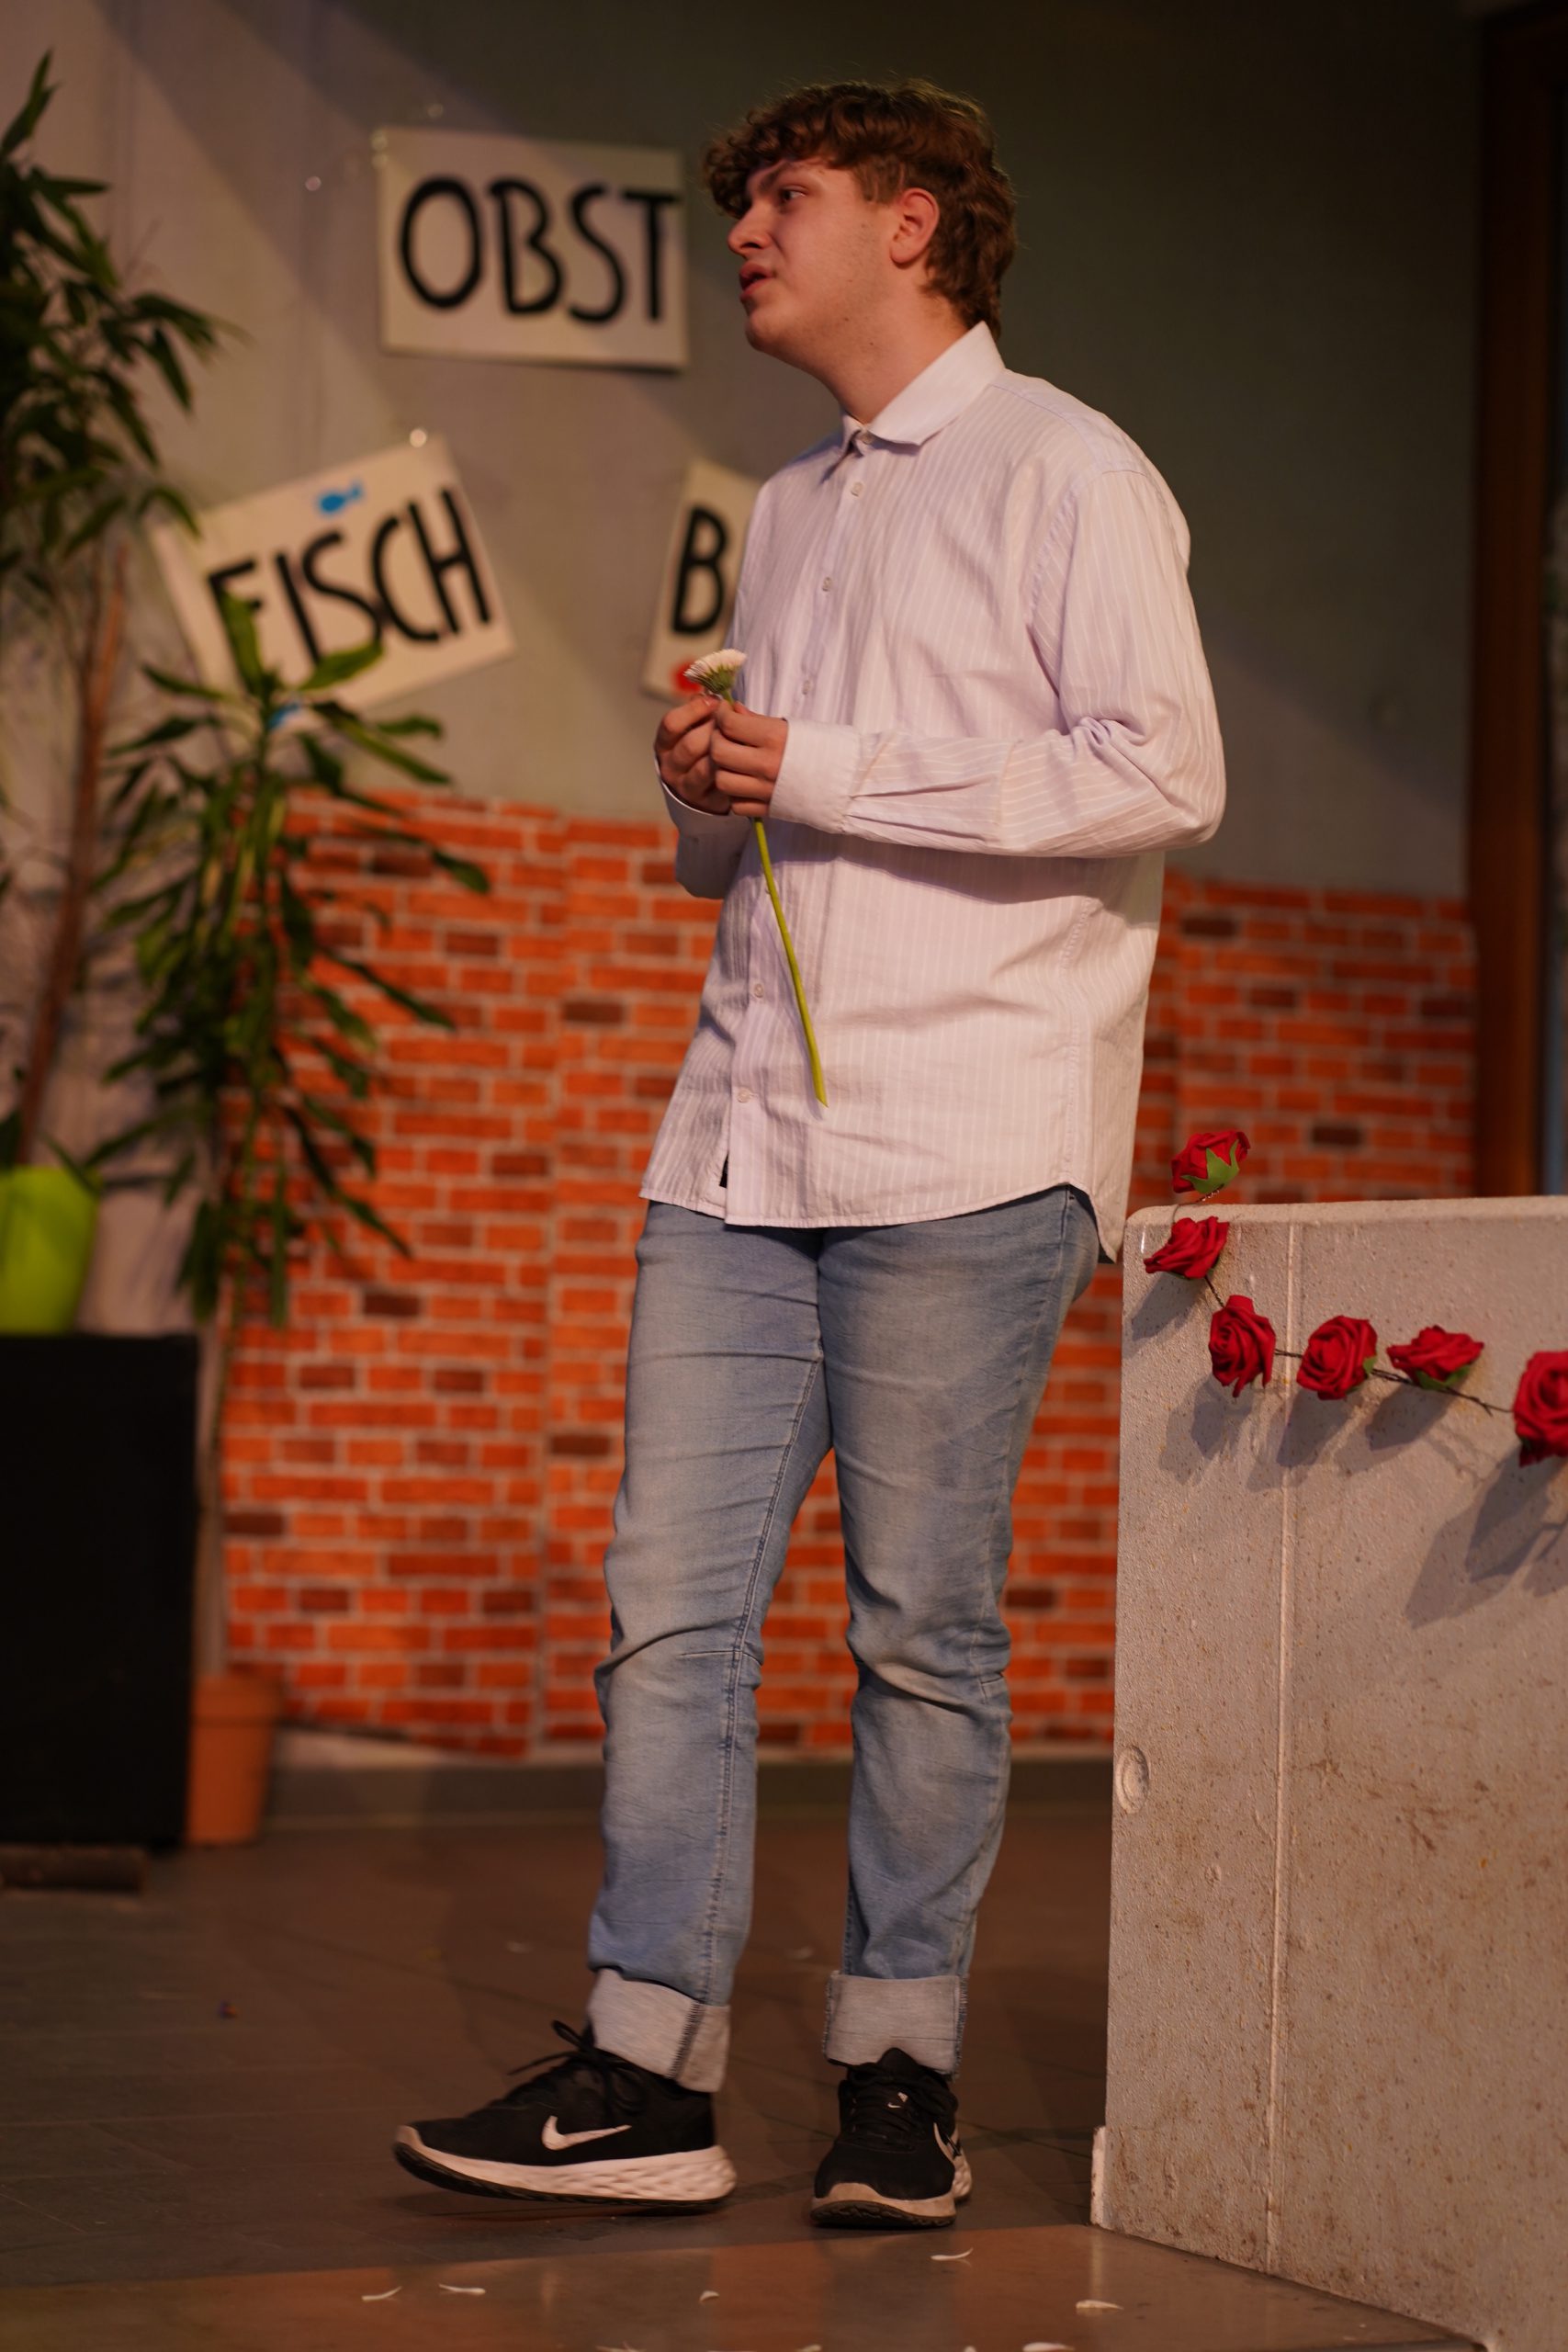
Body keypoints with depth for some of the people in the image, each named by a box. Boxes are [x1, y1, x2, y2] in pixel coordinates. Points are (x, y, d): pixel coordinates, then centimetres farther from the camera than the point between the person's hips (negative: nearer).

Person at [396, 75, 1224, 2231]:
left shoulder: (1061, 471, 1)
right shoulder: (789, 516, 24)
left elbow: (1166, 773, -12)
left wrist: (821, 773, -11)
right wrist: (709, 798, 5)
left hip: (965, 1147, -6)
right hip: (745, 1137, 7)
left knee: (922, 1632, -2)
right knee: (670, 1609, -1)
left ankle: (902, 2070, 8)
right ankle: (651, 2074, 1)